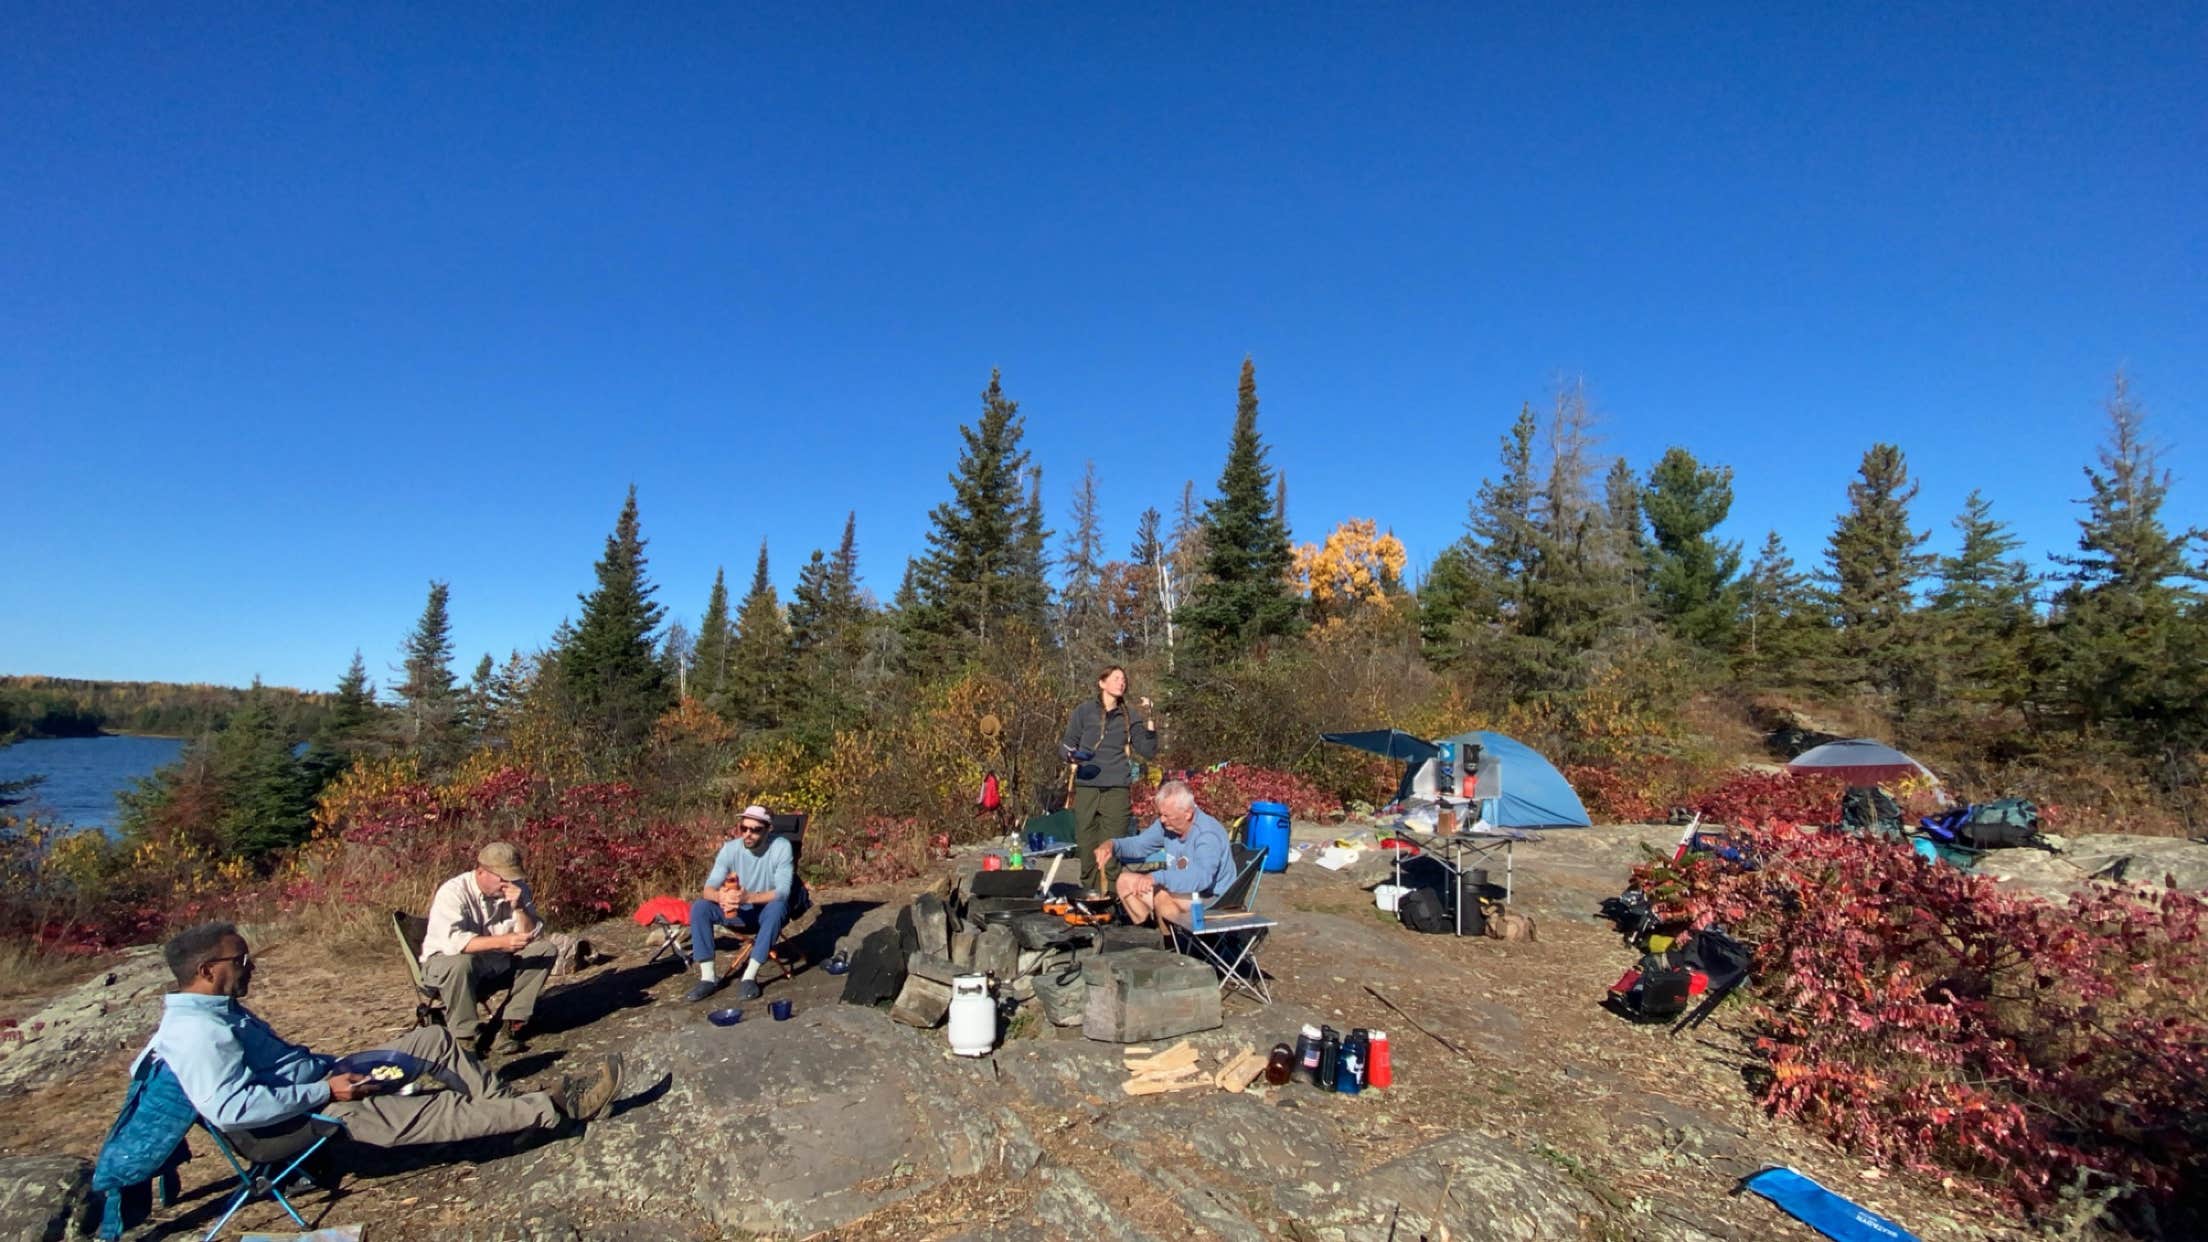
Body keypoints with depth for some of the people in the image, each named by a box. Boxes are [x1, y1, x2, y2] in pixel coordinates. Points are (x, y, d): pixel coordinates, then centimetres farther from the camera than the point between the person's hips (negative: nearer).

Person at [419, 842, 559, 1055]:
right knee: (460, 963, -37)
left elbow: (533, 938, -10)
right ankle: (466, 1035, -18)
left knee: (546, 950, -13)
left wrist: (519, 908, -26)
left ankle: (509, 1024, -15)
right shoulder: (453, 892, -20)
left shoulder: (518, 890, -6)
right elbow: (451, 941, -35)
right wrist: (501, 942, -43)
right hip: (445, 962, -5)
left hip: (497, 964, 5)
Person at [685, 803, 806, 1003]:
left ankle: (749, 977, -28)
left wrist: (748, 897, -44)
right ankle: (708, 978, -14)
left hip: (767, 911, -3)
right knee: (699, 907, -18)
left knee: (777, 907, -36)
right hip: (738, 912, 4)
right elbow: (709, 888, -16)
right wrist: (720, 896, -40)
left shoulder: (781, 846, -21)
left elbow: (782, 892, -28)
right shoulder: (730, 848, -12)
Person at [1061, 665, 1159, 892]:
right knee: (1086, 846, -2)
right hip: (1086, 788, -1)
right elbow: (1066, 743, 9)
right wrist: (1071, 755, -13)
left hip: (1117, 790, 1)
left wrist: (1149, 720, 3)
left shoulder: (1128, 718, 15)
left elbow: (1149, 751, 11)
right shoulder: (1085, 710, 10)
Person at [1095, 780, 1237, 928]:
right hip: (1179, 891, 9)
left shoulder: (1208, 834, -25)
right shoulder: (1167, 824, -1)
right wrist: (1112, 845, -10)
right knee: (1125, 881, 3)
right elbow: (1140, 844, 11)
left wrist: (1157, 877, -50)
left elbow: (1201, 878, -40)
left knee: (1161, 895, -34)